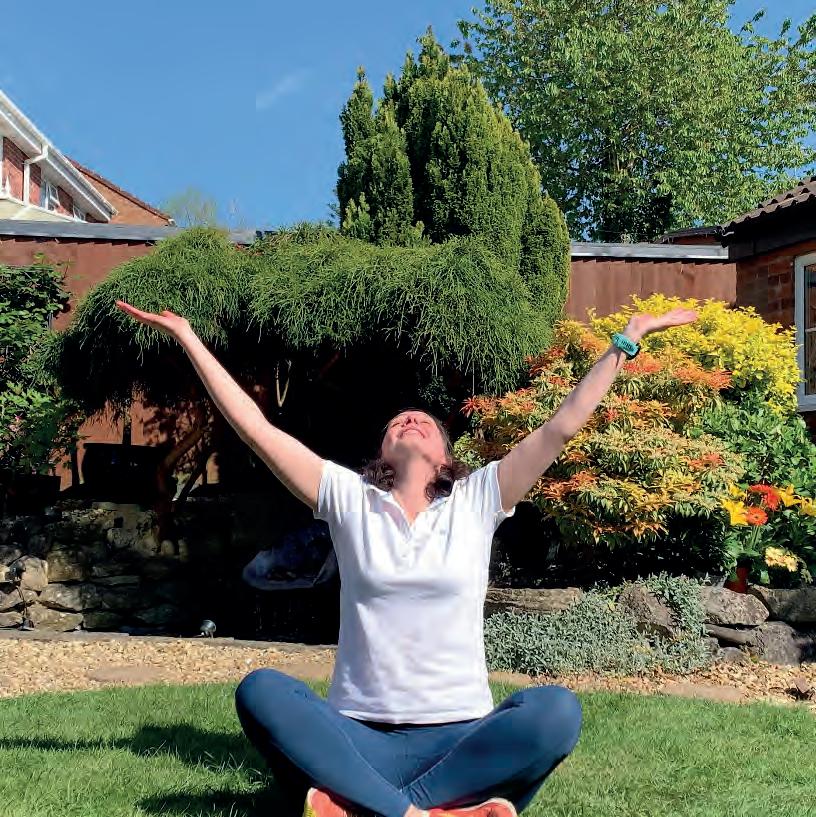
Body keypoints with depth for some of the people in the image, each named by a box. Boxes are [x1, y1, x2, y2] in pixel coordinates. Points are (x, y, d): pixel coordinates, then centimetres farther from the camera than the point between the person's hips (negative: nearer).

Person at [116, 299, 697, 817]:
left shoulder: (477, 500, 9)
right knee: (260, 691, -26)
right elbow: (255, 428, 4)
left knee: (556, 710, -30)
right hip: (361, 736, 0)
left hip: (459, 736, 0)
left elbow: (562, 428, 5)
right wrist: (187, 338, 3)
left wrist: (626, 342, 6)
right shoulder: (348, 498, 8)